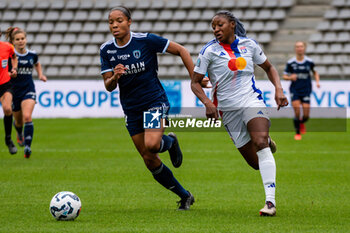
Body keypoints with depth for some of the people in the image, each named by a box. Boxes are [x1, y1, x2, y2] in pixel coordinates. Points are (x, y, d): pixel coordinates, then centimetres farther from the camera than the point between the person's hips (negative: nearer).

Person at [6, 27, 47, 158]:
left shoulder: (32, 55, 4)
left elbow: (37, 64, 26)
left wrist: (40, 75, 10)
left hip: (28, 90, 0)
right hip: (13, 91, 0)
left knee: (27, 117, -22)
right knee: (18, 120, 15)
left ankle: (27, 147, -26)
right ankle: (19, 134, 52)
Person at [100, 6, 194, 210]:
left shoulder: (146, 40, -13)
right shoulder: (107, 50, -1)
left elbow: (181, 50, -5)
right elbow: (108, 86, -1)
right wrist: (115, 77, -24)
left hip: (155, 101, -5)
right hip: (131, 109, 5)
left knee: (151, 145, -31)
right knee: (150, 161, 3)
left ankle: (169, 142, 7)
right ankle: (185, 197, 19)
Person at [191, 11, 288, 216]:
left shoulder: (249, 44, 4)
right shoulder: (210, 51, -3)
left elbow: (269, 68, 18)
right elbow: (195, 83, 0)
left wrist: (279, 89, 1)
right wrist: (207, 103, -17)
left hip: (252, 101, 0)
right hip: (228, 110, 0)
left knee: (260, 143, -26)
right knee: (255, 162, -1)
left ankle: (270, 202, -31)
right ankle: (268, 143, 39)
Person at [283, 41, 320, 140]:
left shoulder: (309, 62, 0)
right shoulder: (290, 62, -3)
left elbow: (315, 72, 17)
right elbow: (284, 76, 4)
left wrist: (317, 81, 1)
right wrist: (290, 77, -17)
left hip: (306, 91, 1)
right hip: (294, 90, -1)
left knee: (306, 115, -3)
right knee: (297, 112, -12)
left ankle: (302, 122, 33)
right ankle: (297, 133, 7)